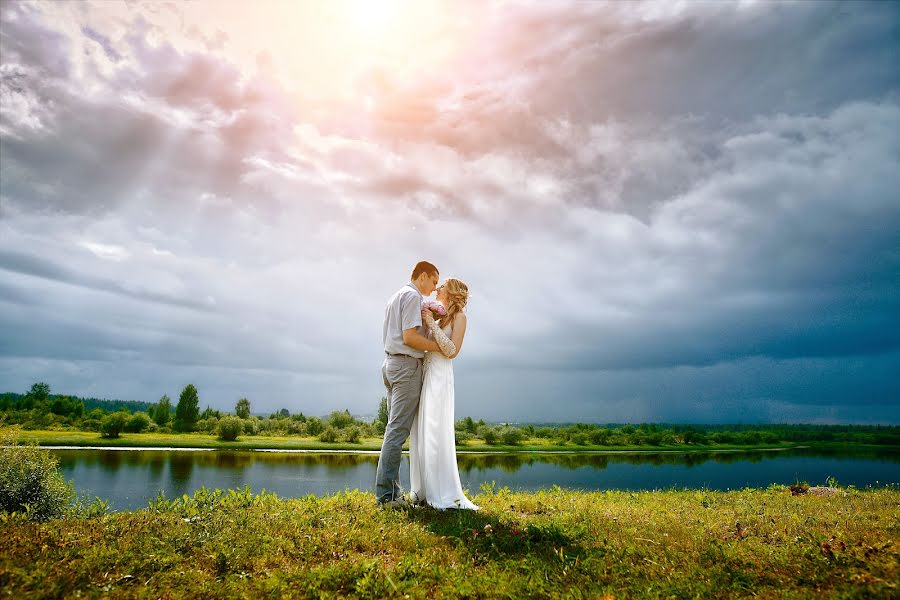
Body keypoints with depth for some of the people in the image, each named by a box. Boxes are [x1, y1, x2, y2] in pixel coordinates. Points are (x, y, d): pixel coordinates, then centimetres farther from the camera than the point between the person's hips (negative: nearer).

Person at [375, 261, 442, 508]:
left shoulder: (396, 297, 23)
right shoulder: (413, 296, -8)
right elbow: (409, 336, -17)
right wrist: (441, 347, -10)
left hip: (391, 363, 10)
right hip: (407, 365, -10)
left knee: (395, 428, 9)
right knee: (398, 429, -10)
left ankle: (391, 491, 11)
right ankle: (386, 494, -8)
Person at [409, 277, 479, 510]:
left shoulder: (459, 316, 0)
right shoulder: (438, 317, 20)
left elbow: (452, 351, -11)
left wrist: (431, 324, -13)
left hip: (439, 377, -8)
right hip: (423, 374, 8)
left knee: (436, 433, -9)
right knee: (420, 433, 7)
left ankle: (445, 495, -2)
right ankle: (424, 491, 15)